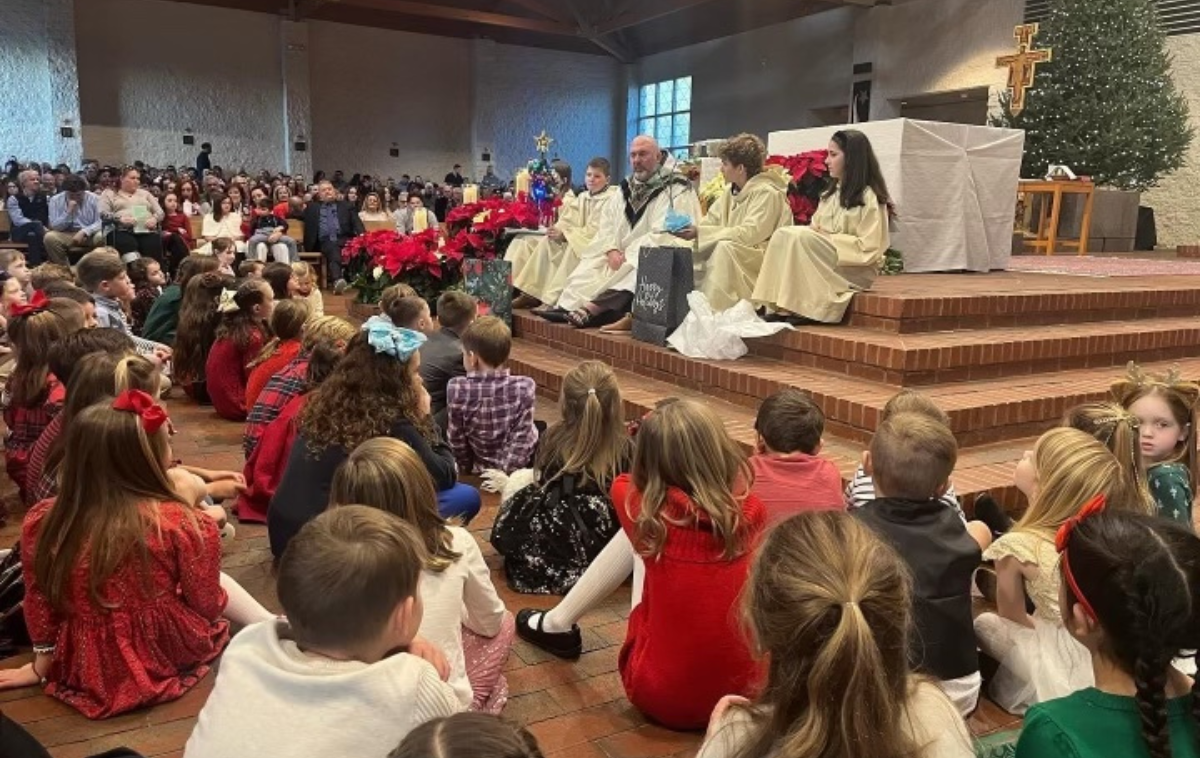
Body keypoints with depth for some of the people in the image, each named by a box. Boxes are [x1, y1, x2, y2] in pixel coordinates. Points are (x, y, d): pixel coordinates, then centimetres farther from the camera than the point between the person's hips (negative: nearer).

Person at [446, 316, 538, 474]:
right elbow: (521, 438, -21)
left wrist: (467, 469, 5)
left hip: (481, 469, 1)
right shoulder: (524, 387, -22)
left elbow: (455, 438, -10)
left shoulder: (457, 389, -21)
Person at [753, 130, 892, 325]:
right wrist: (814, 232, -10)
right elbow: (816, 229, 13)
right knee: (783, 235, -16)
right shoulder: (831, 194, 18)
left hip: (855, 269, -7)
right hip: (825, 264, 7)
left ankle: (803, 310, -25)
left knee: (800, 238, -27)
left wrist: (829, 238, -15)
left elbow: (869, 249, -15)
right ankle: (781, 307, -24)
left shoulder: (869, 198, -8)